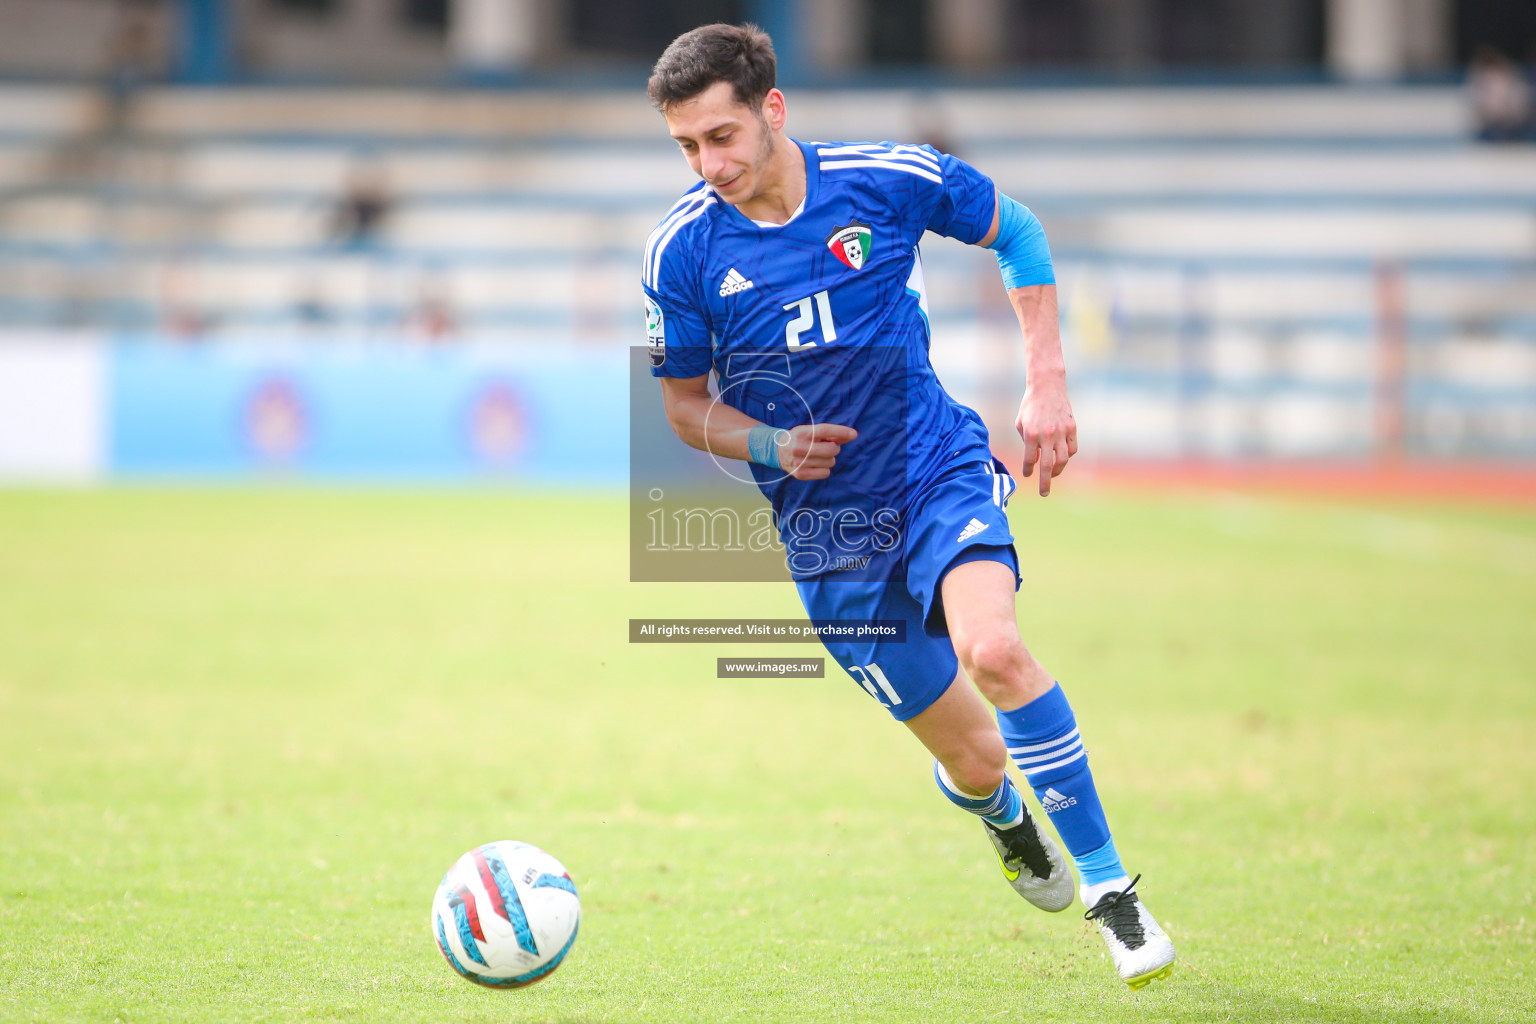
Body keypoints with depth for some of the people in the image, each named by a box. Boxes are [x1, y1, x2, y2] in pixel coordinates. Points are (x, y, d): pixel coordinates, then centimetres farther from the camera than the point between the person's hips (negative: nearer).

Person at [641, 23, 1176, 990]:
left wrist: (1048, 383, 1)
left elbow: (1016, 230, 8)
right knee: (973, 760, 3)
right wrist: (769, 446, -15)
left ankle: (1112, 888, -17)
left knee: (991, 649, -31)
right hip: (828, 535, 1)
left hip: (941, 472, -1)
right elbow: (685, 402, 5)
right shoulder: (681, 252, -9)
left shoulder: (887, 179, -11)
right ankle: (1007, 821, 43)